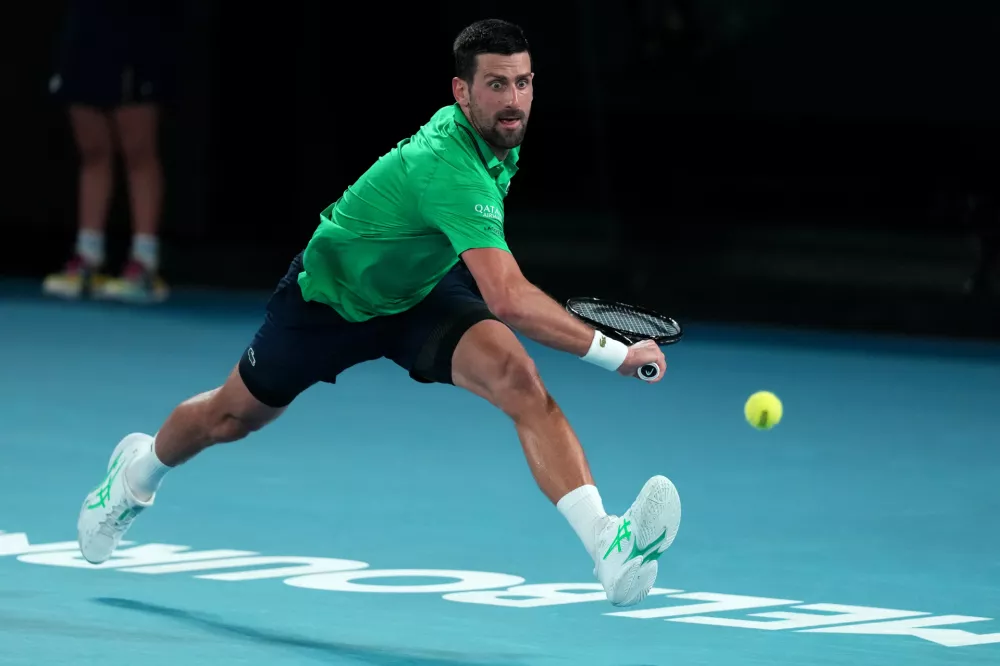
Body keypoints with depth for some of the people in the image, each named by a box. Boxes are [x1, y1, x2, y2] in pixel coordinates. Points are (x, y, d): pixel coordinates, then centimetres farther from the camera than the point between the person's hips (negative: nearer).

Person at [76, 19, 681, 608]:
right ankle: (142, 467, 56)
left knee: (519, 378, -26)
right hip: (330, 292, -5)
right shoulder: (449, 165, -41)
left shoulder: (500, 137, -13)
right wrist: (612, 352, -48)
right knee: (231, 419, 19)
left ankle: (609, 550, -38)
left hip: (421, 292, 5)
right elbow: (508, 300, -49)